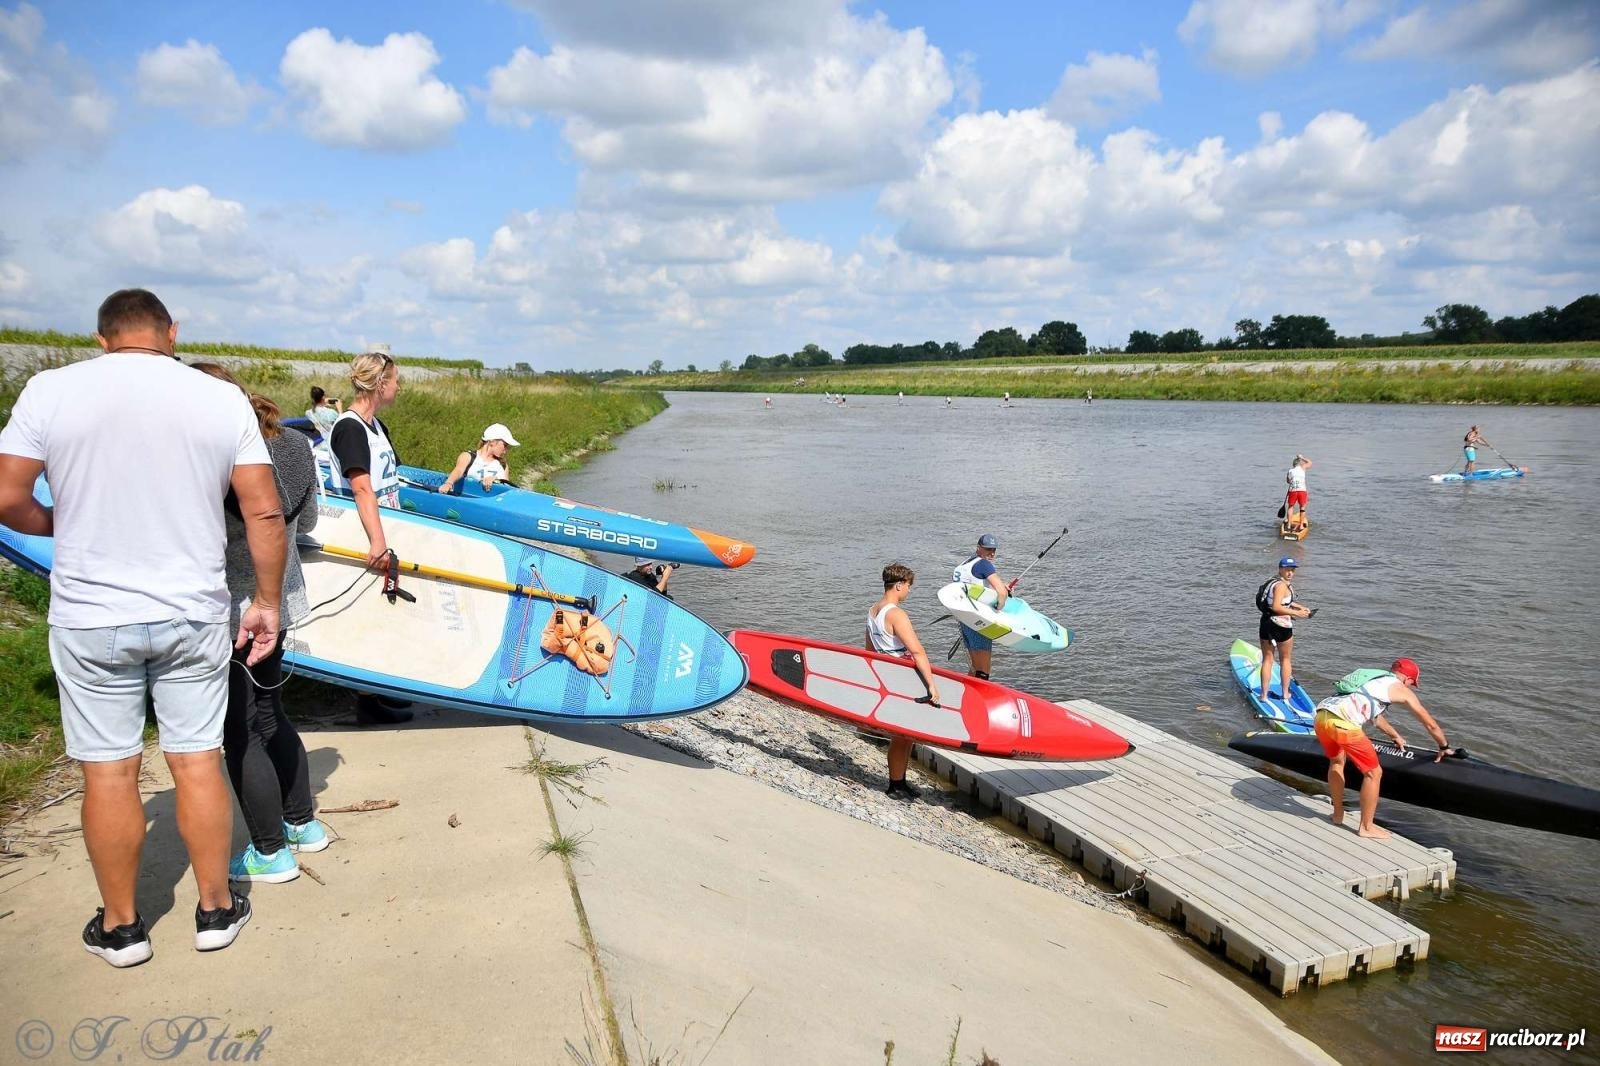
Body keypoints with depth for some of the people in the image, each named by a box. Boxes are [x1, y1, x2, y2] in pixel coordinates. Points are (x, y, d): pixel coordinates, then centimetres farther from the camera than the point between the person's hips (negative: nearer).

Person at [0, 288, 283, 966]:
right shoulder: (222, 398, -4)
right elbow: (264, 514, -6)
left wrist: (62, 525, 16)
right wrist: (267, 601, 3)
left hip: (91, 620, 0)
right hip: (193, 616, 1)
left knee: (108, 772, 10)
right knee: (197, 761, 11)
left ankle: (120, 927, 25)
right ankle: (216, 910, 24)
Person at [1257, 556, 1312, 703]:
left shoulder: (1273, 581, 11)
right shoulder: (1281, 585, -19)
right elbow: (1276, 607, -28)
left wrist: (1301, 608, 20)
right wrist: (1295, 613, -21)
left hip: (1266, 624, 8)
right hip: (1281, 626, -8)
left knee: (1267, 660, 12)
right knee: (1285, 660, 13)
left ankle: (1264, 694, 14)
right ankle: (1285, 693, 22)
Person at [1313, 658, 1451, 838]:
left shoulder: (1374, 678, 35)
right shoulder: (1401, 689, 16)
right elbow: (1430, 724, 25)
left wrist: (1395, 735, 65)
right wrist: (1444, 747, 42)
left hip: (1320, 716, 8)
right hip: (1341, 723, -7)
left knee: (1336, 761, 33)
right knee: (1374, 773, 10)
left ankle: (1338, 815, 41)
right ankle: (1366, 827, 18)